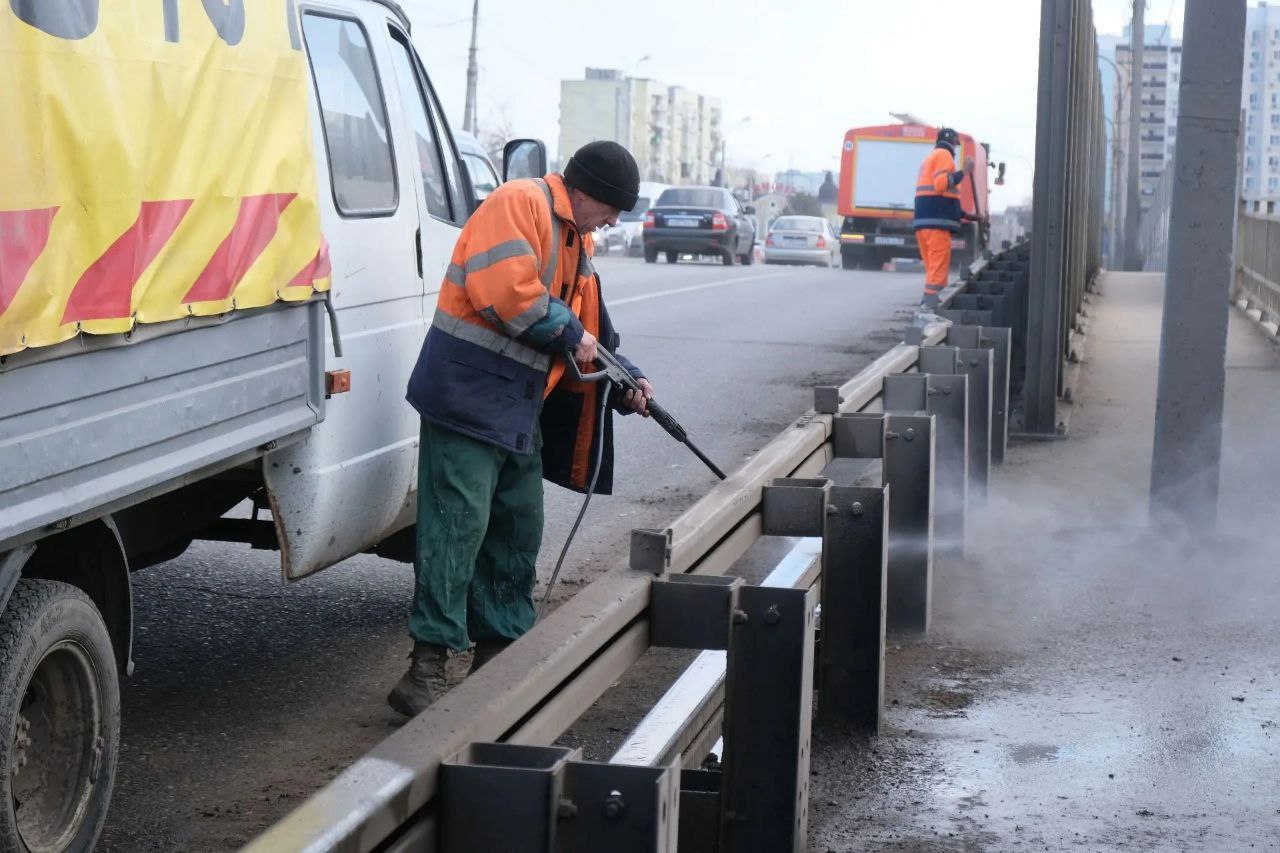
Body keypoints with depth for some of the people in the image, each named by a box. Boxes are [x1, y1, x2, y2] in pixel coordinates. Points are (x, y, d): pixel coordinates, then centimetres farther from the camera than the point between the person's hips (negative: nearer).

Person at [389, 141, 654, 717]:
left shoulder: (575, 242, 21)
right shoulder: (520, 204, -11)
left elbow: (589, 328, 24)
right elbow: (503, 289, -24)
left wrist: (625, 382, 12)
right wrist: (569, 333, -13)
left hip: (519, 412, 10)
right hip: (469, 397, -10)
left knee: (519, 532, 16)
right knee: (457, 529, -11)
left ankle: (502, 650, 27)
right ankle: (433, 665, -10)